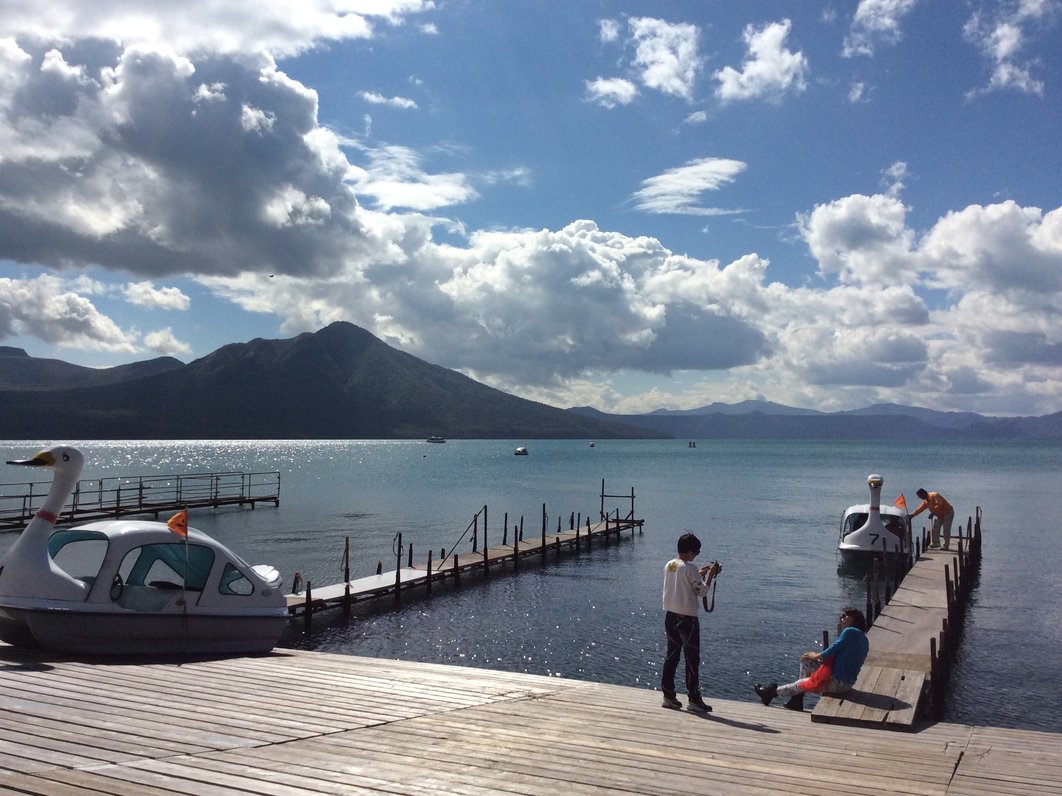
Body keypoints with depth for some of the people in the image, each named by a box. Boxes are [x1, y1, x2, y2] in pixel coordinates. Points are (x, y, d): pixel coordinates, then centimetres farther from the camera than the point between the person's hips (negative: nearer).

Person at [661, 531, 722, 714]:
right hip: (687, 618, -7)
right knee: (692, 659, 1)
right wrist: (710, 574, 2)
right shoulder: (690, 568, -16)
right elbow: (701, 591, -9)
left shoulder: (669, 565, 7)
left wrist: (700, 573, 21)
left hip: (670, 616, 7)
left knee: (672, 656, 12)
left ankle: (668, 695, 15)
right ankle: (694, 699, 4)